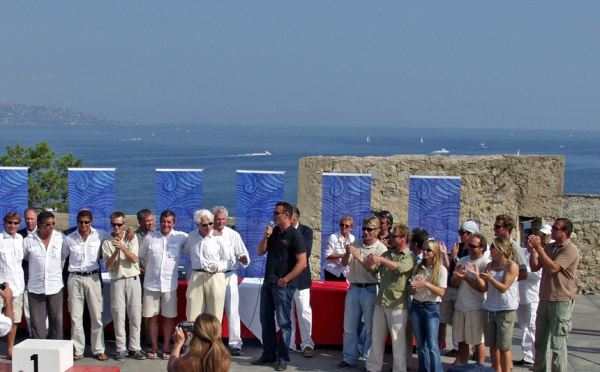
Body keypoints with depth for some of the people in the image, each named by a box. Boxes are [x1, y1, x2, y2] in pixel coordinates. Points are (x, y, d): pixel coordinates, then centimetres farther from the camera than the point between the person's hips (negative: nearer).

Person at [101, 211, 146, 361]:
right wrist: (116, 251, -18)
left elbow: (134, 259, -9)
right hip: (117, 280, 0)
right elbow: (107, 266, -3)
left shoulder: (131, 239, 5)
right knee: (118, 316, -1)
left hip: (133, 279, 0)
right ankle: (121, 349, 6)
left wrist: (123, 247, -24)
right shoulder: (107, 243, 5)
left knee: (135, 315, 0)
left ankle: (135, 348, 7)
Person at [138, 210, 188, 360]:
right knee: (152, 316, 6)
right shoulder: (149, 238, 3)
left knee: (169, 317, 5)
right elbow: (138, 256, 11)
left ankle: (166, 348, 17)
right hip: (151, 284, 1)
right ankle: (154, 348, 17)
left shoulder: (181, 237, -1)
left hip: (170, 284, -1)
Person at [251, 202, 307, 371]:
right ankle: (268, 354, 22)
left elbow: (302, 263, -15)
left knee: (284, 322, -1)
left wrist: (285, 279, -15)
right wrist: (266, 236, -3)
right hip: (268, 282, 7)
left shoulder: (295, 235, -11)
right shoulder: (274, 232, 10)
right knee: (266, 319, 12)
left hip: (283, 285, -7)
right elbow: (260, 252, 12)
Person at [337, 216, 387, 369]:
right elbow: (344, 263, 1)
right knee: (349, 327, 10)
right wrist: (347, 253, -20)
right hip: (354, 288, 5)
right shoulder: (356, 243, 6)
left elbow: (374, 270, -16)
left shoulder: (381, 248, -7)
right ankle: (349, 358, 19)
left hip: (371, 290, -5)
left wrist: (359, 257, -25)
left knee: (370, 328, 2)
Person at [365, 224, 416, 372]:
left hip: (397, 305, -6)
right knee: (377, 339, 12)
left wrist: (381, 260, -35)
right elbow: (373, 270, 6)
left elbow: (401, 267, -25)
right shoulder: (387, 254, 12)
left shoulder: (410, 257, -5)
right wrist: (371, 263, -17)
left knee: (398, 341, 0)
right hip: (381, 302, 6)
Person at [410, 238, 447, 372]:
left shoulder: (441, 270, -4)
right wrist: (414, 288, -12)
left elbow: (441, 292, -11)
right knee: (420, 344, 8)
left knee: (432, 345, -9)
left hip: (431, 308, -5)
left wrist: (426, 284, -22)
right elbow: (413, 291, 11)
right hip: (416, 306, 5)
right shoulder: (418, 268, 9)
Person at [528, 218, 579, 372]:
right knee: (540, 341, 14)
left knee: (557, 344, -4)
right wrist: (532, 251, -6)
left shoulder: (570, 249, -12)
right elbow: (535, 267, 9)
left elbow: (553, 268, -21)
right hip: (544, 300, 8)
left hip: (561, 301, -8)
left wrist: (539, 248, -19)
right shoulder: (549, 247, 11)